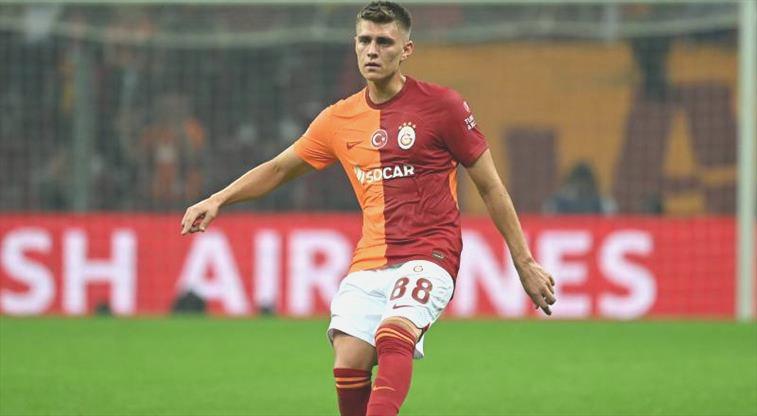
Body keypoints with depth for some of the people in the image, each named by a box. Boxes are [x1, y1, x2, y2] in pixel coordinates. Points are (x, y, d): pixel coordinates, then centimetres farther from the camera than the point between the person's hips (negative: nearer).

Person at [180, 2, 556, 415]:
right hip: (369, 262, 5)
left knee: (392, 338, -31)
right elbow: (278, 169, 22)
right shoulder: (339, 120, 10)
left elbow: (490, 186, 3)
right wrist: (218, 199, 8)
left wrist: (525, 264, 4)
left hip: (428, 257, -5)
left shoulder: (440, 105, -2)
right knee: (348, 363, -11)